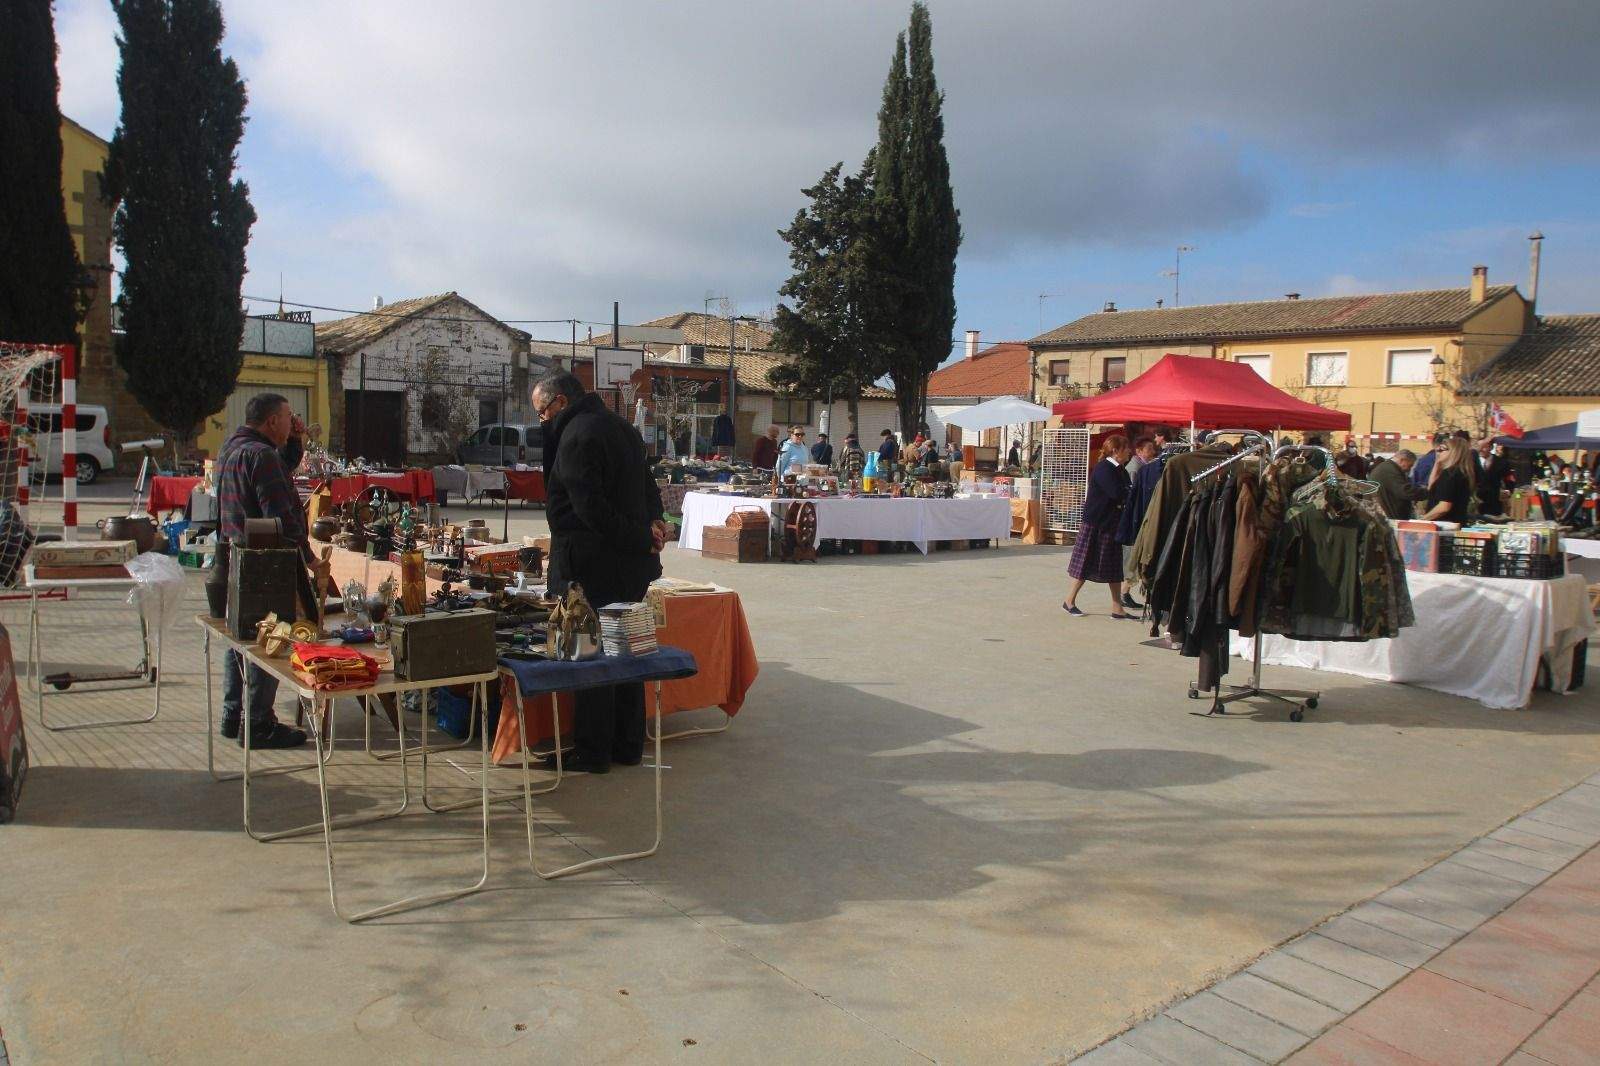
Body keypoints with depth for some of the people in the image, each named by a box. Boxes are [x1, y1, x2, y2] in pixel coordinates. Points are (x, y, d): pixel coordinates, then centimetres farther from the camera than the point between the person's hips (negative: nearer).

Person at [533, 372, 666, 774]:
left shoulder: (576, 436, -15)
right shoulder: (620, 425, 15)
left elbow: (591, 508, -21)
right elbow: (649, 486, 17)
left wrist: (642, 539, -15)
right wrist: (651, 523, 0)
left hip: (591, 566, -9)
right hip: (630, 564, 9)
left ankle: (592, 752, 8)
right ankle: (628, 745, 24)